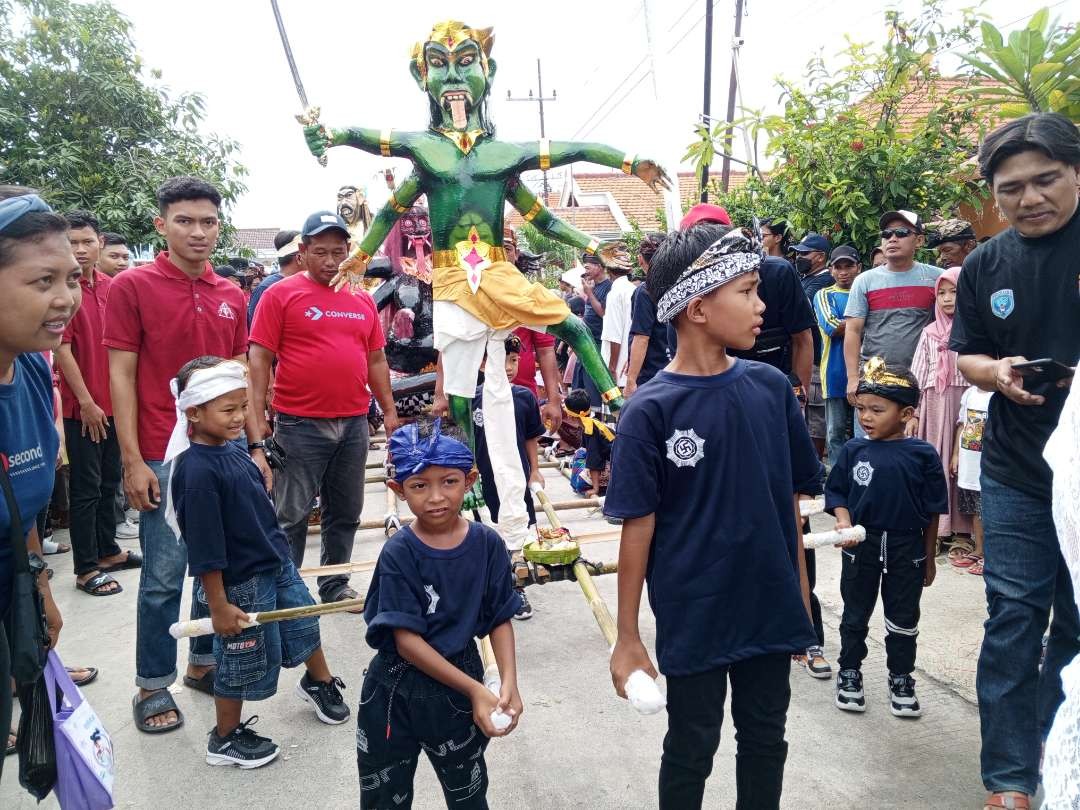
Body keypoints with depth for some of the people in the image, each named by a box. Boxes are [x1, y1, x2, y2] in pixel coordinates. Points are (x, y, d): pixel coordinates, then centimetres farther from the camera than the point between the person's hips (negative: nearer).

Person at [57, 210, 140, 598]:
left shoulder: (111, 287, 7)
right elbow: (62, 348, -14)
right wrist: (86, 401, -15)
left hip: (114, 402, 6)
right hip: (83, 406, -6)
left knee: (109, 481, 17)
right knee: (86, 487, 1)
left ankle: (108, 551, 31)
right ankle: (86, 568, 12)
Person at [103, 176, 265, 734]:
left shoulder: (232, 295, 9)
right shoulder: (131, 287, -5)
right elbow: (121, 376, -7)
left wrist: (256, 447, 10)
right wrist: (133, 461, -11)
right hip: (164, 458, -5)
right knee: (164, 576, 3)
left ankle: (204, 662, 31)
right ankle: (152, 685, 20)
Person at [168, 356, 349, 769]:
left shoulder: (234, 448, 0)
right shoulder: (197, 471, -26)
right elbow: (205, 550, -24)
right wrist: (219, 606, -19)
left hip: (278, 565, 8)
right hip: (241, 584, -8)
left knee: (304, 622, 24)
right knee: (242, 661, 9)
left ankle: (319, 682, 52)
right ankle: (225, 738, 32)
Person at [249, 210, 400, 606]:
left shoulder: (363, 300, 11)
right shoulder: (280, 295, -3)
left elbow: (376, 359, 16)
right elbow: (260, 359, -6)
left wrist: (389, 410, 13)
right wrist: (259, 419, -11)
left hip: (354, 424, 5)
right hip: (300, 425, -5)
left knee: (346, 513, 14)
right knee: (291, 516, 4)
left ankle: (335, 586, 29)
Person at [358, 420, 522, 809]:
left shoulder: (487, 544, -10)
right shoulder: (398, 554, -18)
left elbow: (500, 620, -4)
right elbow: (406, 640, -19)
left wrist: (509, 681, -19)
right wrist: (475, 689, -21)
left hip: (457, 689, 2)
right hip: (395, 693, -1)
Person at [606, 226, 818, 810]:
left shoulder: (771, 388, -4)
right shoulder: (651, 411, -16)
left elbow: (789, 500, 5)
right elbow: (638, 527, -13)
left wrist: (801, 595, 9)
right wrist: (628, 636, -9)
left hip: (771, 609, 4)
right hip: (692, 618, -4)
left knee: (765, 741, 21)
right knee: (691, 751, 16)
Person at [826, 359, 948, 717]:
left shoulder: (922, 455, -10)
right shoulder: (854, 450, -7)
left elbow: (932, 512, -1)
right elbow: (837, 493, 0)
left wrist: (929, 558, 4)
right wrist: (844, 523, -19)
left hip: (907, 548, -1)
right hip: (861, 546, 1)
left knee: (903, 619, 14)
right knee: (855, 616, 14)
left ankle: (901, 678, 32)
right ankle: (849, 673, 31)